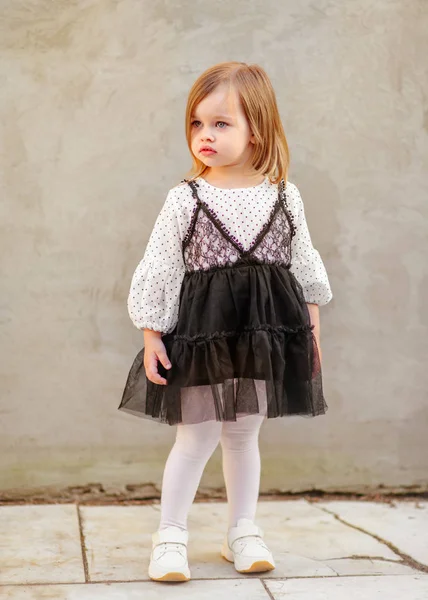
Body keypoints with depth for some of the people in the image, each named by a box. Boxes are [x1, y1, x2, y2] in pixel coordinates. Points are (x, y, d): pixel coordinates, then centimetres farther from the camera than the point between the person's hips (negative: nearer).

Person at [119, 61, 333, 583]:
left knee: (244, 434, 14)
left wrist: (311, 328, 11)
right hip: (204, 330, -2)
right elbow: (157, 269, -4)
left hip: (267, 332, 2)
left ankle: (242, 533, 27)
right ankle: (170, 537, 15)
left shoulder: (283, 196, 1)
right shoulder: (185, 198, -6)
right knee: (197, 436, 2)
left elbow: (305, 265, 10)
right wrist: (151, 335, -6)